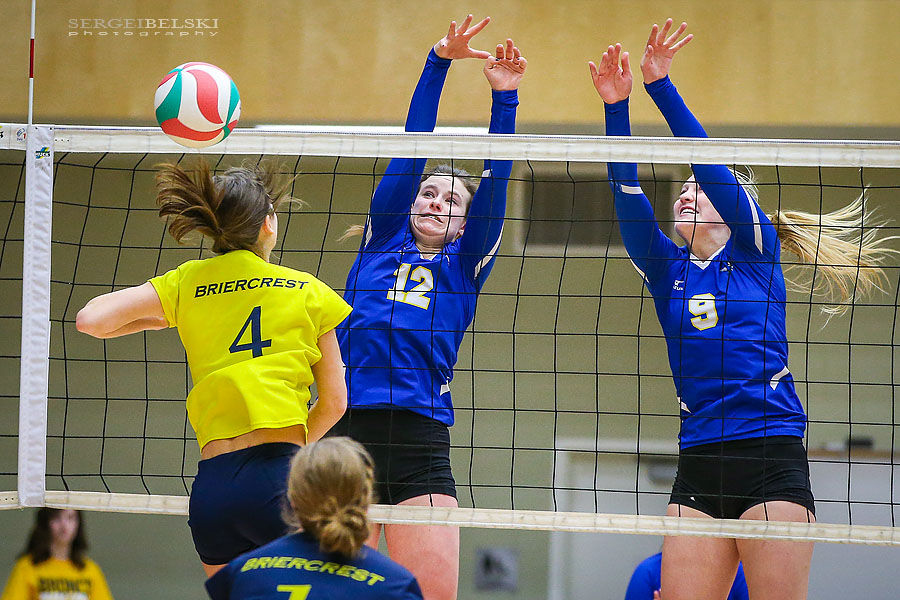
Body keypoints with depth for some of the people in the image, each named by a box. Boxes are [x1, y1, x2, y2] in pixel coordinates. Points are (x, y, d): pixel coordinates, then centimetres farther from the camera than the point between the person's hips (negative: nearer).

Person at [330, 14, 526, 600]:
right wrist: (438, 63, 4)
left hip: (421, 446, 0)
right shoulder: (382, 238, 17)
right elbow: (411, 151, 10)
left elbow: (494, 183, 7)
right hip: (346, 430, 0)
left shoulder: (466, 263, 17)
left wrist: (504, 96, -3)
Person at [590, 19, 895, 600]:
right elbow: (629, 197, 4)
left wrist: (660, 84, -8)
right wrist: (616, 106, -6)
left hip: (773, 461, -4)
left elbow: (709, 164, -3)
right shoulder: (666, 269, 16)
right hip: (699, 464, 4)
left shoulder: (755, 253, 7)